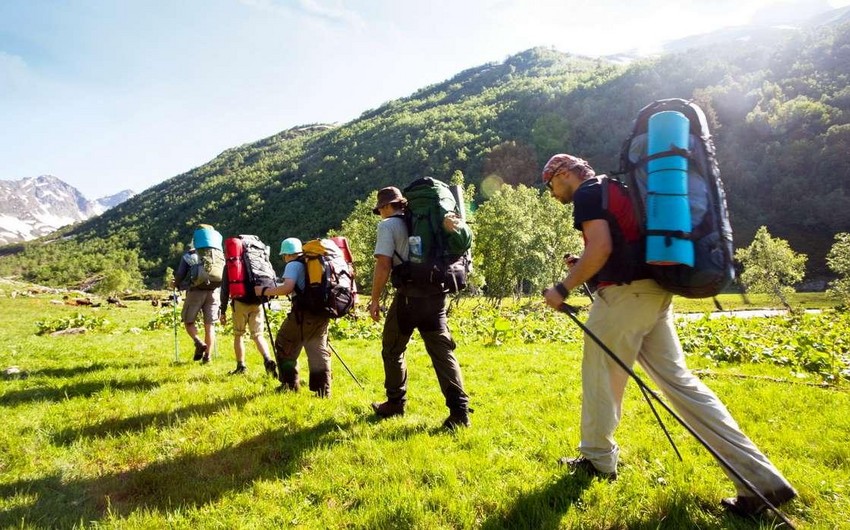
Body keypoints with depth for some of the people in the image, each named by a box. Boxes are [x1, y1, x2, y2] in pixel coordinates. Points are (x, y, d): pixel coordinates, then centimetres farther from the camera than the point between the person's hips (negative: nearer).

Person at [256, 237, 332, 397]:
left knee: (284, 346, 13)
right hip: (322, 313, 7)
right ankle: (323, 391, 8)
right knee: (319, 351, 11)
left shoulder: (293, 265, -2)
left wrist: (264, 291, -6)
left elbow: (287, 288, -16)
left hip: (304, 313, -6)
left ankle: (290, 385, 18)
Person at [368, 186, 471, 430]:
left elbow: (383, 265, -9)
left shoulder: (388, 225, -1)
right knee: (442, 351, 3)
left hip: (409, 294, -5)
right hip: (435, 293, 6)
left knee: (392, 350, 15)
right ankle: (460, 410, -5)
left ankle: (395, 403, 26)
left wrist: (374, 299, -4)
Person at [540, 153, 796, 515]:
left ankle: (598, 460, 23)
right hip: (652, 290, 9)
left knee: (600, 377, 7)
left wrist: (564, 288, -11)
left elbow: (601, 248, -19)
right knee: (678, 379, 7)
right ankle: (762, 480, 6)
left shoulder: (587, 193, -5)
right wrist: (585, 265, 25)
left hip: (624, 293, -9)